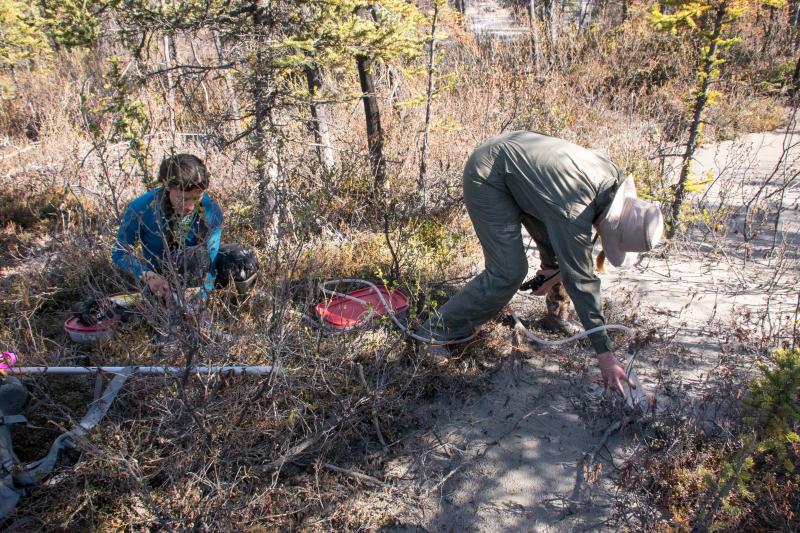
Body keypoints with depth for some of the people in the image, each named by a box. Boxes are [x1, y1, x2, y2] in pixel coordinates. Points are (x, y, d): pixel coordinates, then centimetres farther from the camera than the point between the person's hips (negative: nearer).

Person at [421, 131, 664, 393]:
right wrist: (604, 353, -24)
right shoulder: (574, 210, -33)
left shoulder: (613, 178, -9)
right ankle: (441, 325, -2)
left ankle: (557, 299, 37)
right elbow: (581, 280, -29)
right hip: (487, 175, -9)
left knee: (558, 242, 11)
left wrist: (556, 270, 4)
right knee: (508, 273, -15)